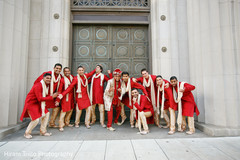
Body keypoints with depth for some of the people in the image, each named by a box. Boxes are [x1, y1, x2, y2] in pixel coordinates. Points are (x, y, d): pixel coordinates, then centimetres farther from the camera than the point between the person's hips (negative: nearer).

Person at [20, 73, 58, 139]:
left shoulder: (47, 85, 1)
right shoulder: (38, 86, -26)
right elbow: (40, 99, -29)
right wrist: (52, 97, -28)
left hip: (38, 103, 9)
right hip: (31, 103, -9)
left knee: (46, 114, 5)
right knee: (36, 119, -15)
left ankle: (43, 131, 18)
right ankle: (27, 133, 12)